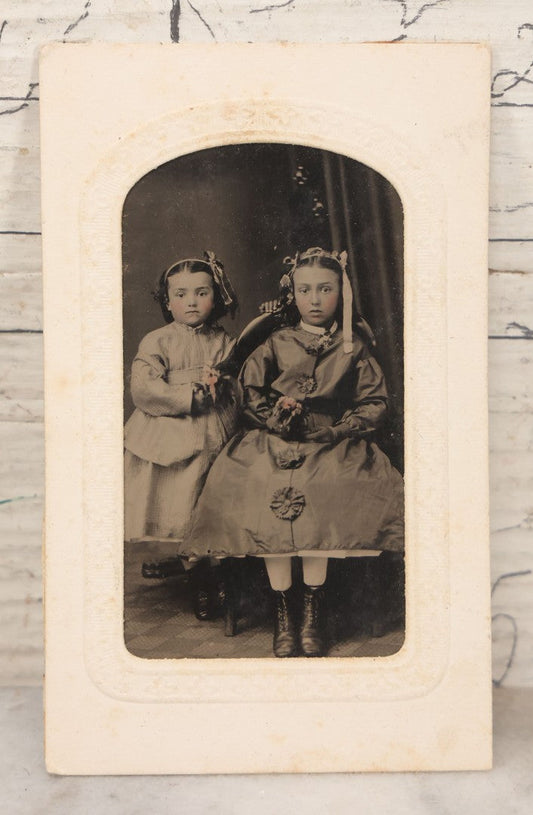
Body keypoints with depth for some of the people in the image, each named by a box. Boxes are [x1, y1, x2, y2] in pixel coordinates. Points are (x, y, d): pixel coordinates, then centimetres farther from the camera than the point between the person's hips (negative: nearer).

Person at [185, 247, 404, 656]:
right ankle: (283, 611, -7)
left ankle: (313, 608, -8)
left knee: (320, 507, -27)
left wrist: (337, 429, -6)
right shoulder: (276, 345, 13)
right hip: (276, 443, 1)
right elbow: (249, 391, 12)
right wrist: (277, 415, -5)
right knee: (268, 503, -23)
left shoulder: (354, 349, 11)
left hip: (333, 445, -1)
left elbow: (375, 403, 8)